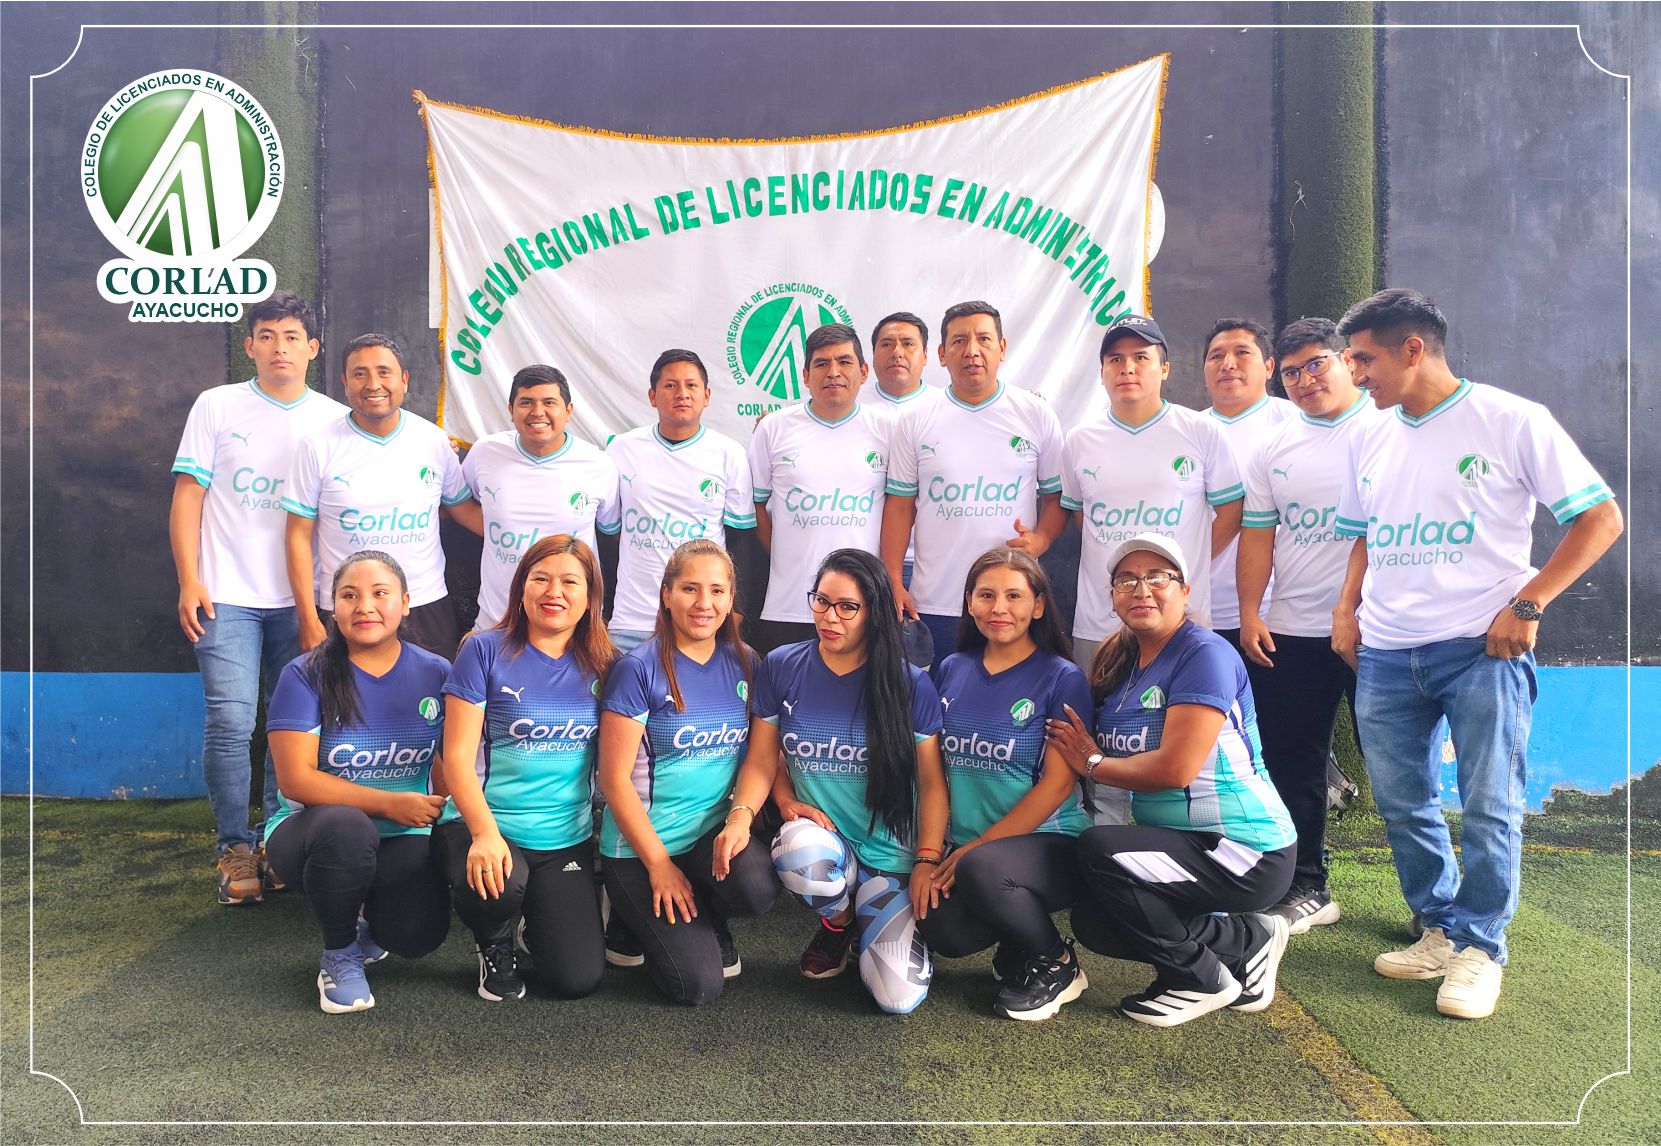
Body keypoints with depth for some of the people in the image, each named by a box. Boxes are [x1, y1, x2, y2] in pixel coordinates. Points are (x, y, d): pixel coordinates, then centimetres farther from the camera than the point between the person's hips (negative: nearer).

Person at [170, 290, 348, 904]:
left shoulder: (335, 419, 6)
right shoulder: (216, 406, 4)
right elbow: (188, 495, 2)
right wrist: (189, 581, -6)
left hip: (303, 599, 2)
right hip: (227, 595, -1)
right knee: (231, 722, -7)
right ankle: (235, 849, 8)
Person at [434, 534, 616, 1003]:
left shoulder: (599, 665, 3)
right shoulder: (486, 651, -6)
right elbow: (458, 755, -10)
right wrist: (484, 833, -23)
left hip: (568, 839, 3)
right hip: (486, 825, -2)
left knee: (579, 978, -9)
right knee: (499, 884, -36)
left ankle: (537, 924, 28)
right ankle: (495, 948, 3)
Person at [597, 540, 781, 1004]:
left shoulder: (743, 663, 3)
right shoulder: (640, 669, -12)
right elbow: (615, 779, -11)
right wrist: (659, 864, -12)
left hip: (717, 832, 4)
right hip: (643, 846, -4)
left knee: (757, 887, -30)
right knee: (698, 984, -14)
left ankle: (710, 924, 7)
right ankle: (635, 913, 17)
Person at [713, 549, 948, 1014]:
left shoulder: (911, 685, -7)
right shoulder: (781, 668, -3)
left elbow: (932, 782, -2)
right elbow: (762, 758, 1)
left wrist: (927, 861, -11)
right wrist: (742, 814, -17)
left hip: (889, 851, -1)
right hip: (817, 832, 1)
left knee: (899, 997, -16)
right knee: (799, 853, -39)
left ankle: (870, 924, 22)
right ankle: (838, 921, 1)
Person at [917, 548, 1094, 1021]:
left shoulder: (1062, 678, -6)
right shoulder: (953, 669, 8)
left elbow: (1058, 783, -12)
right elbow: (937, 767, 13)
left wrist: (974, 848, -16)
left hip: (1051, 844, -4)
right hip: (964, 848, 4)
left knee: (981, 869, -35)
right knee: (944, 932, -24)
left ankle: (1056, 964, -5)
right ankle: (1015, 943, 11)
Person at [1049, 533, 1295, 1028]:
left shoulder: (1205, 654, -17)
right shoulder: (1120, 663, 8)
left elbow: (1174, 769, -24)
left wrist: (1091, 764, -11)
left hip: (1244, 854, -9)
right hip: (1183, 846, 9)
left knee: (1099, 850, -25)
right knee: (1092, 923, 0)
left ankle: (1203, 980, -4)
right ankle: (1245, 942, 12)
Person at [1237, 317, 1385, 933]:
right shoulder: (1275, 447, 12)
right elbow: (1258, 534, 12)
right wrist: (1249, 615, 4)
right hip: (1290, 633, 5)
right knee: (1292, 764, 9)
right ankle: (1307, 888, 21)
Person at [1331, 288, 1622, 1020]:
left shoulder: (1510, 421, -5)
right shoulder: (1371, 440, 12)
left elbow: (1600, 518, -4)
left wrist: (1527, 605, -12)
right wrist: (1346, 611, 7)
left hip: (1481, 649, -5)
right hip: (1385, 656, 6)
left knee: (1489, 808, -2)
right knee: (1403, 806, 10)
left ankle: (1479, 948, 13)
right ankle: (1440, 929, 26)